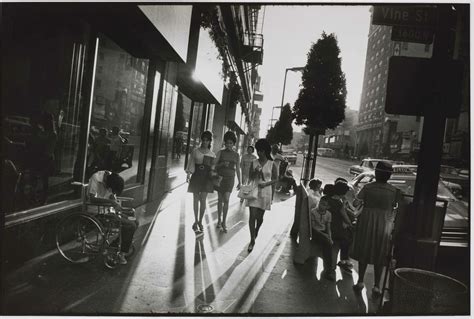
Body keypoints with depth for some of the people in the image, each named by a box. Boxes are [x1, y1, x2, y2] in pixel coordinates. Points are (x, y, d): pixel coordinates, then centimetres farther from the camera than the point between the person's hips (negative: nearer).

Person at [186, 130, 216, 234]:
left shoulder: (212, 154, 5)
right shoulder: (195, 152, 4)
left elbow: (213, 168, 8)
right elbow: (191, 164, 4)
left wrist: (212, 174, -5)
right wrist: (188, 174, -6)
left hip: (206, 177, 0)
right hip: (196, 176, 0)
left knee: (203, 200, -4)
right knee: (196, 199, 5)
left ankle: (200, 221, 10)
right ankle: (196, 220, 19)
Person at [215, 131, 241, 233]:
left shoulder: (236, 155, 6)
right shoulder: (220, 152, 1)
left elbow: (237, 169, 10)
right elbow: (214, 165, -1)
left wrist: (239, 182, 10)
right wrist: (222, 164, -19)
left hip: (230, 178, 0)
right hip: (220, 177, 0)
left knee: (226, 200, -10)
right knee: (220, 199, 8)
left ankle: (224, 222, -1)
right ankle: (219, 220, 22)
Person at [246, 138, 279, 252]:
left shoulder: (272, 164, -4)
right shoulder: (254, 163, 2)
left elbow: (275, 179, 1)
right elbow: (250, 178, 5)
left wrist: (266, 184, -14)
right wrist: (255, 172, -15)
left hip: (265, 192, -1)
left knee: (260, 216, 11)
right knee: (252, 216, -6)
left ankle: (256, 231, 43)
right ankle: (252, 240, 2)